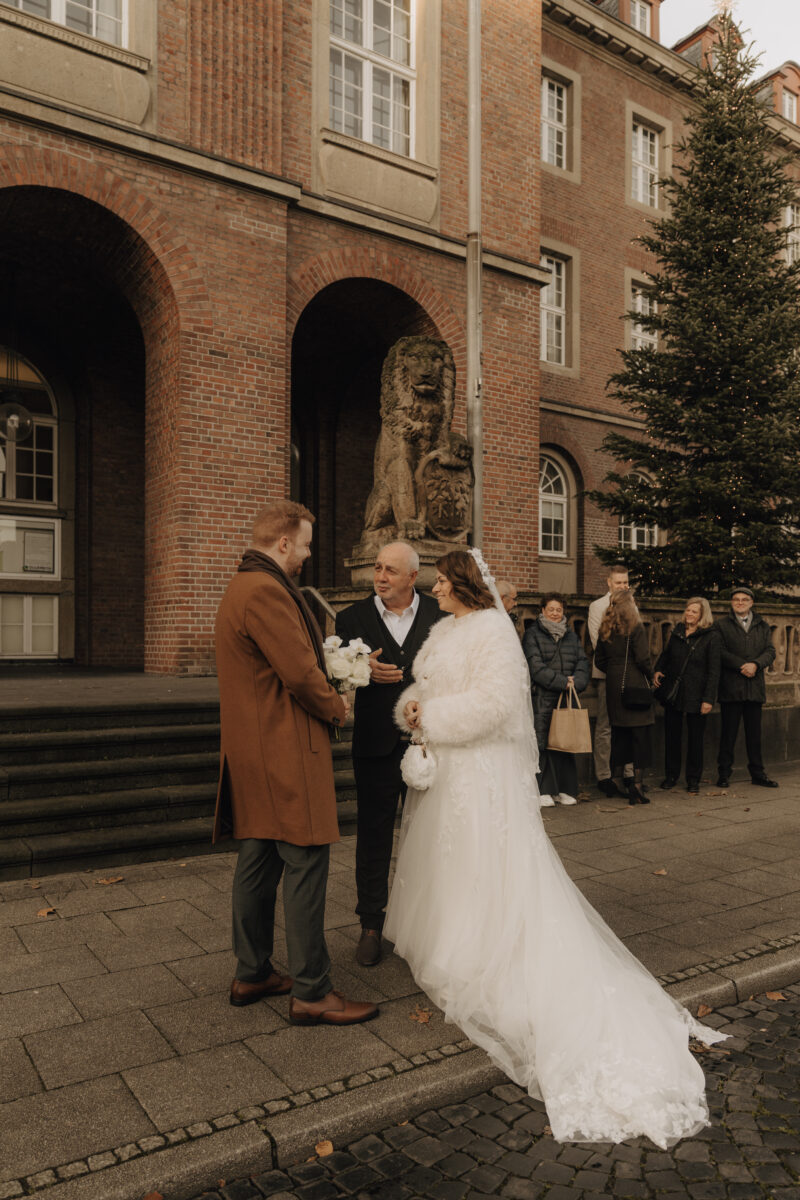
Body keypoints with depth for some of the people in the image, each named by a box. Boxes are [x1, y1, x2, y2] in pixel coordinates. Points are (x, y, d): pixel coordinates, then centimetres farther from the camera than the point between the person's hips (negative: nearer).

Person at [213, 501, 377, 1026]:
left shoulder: (242, 587, 17)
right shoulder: (266, 591, -18)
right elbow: (300, 673, -21)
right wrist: (336, 707, -4)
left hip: (252, 753, 11)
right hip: (284, 751, -11)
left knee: (258, 862, 16)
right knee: (305, 865, -3)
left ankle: (252, 973, 28)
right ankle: (312, 992, 8)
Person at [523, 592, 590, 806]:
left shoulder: (571, 636, 19)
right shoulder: (532, 634, 2)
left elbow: (583, 662, 11)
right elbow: (536, 667, -8)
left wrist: (575, 682, -8)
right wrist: (563, 681, -12)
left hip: (566, 698, 5)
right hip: (542, 698, -4)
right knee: (542, 744, -5)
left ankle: (564, 790, 13)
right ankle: (543, 791, 1)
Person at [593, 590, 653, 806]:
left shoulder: (605, 629, 8)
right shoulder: (635, 628, -9)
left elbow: (599, 660, 10)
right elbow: (643, 659, -13)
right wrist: (650, 675, 4)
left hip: (613, 685, 6)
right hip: (635, 684, -6)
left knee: (618, 733, 15)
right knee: (641, 734, -1)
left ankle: (616, 779, 19)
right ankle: (637, 784, -5)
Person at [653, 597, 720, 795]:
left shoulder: (710, 638, -7)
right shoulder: (677, 632, 7)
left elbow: (713, 671, -8)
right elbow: (665, 654, 21)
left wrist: (708, 699, -13)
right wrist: (658, 670, 1)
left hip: (695, 696, -4)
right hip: (672, 694, 4)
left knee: (695, 739, 5)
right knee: (672, 736, 9)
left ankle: (693, 779, 18)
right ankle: (671, 775, 22)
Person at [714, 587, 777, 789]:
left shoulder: (762, 625, 14)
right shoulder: (722, 624, 3)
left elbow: (770, 651, 6)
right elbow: (720, 652, -6)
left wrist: (755, 665, -13)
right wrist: (742, 666, -16)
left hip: (755, 687, 3)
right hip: (731, 687, -3)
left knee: (754, 732, 9)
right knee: (729, 732, 1)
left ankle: (758, 773, 19)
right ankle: (724, 773, 9)